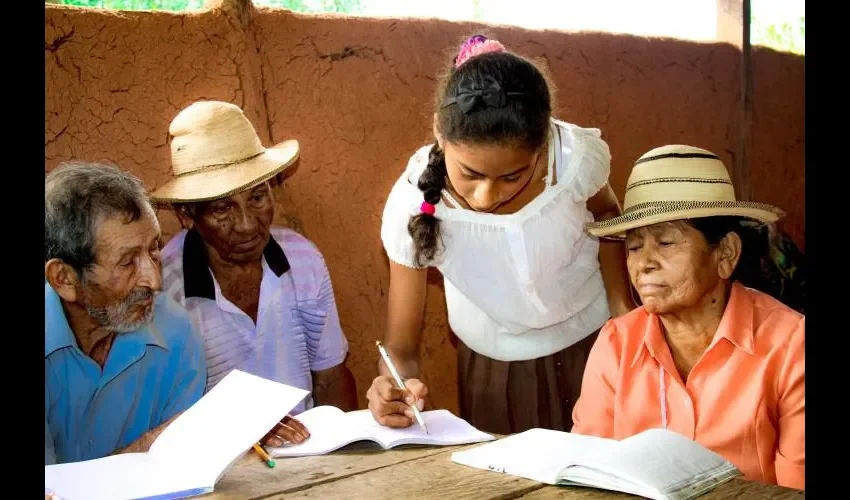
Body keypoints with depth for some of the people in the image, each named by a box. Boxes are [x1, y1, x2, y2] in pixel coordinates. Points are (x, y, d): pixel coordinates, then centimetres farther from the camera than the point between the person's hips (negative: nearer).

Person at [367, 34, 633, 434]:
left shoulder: (577, 158, -30)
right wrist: (395, 384, -45)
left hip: (593, 341, 1)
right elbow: (401, 345, -23)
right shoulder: (412, 206, -31)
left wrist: (621, 303, -11)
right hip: (491, 362, 0)